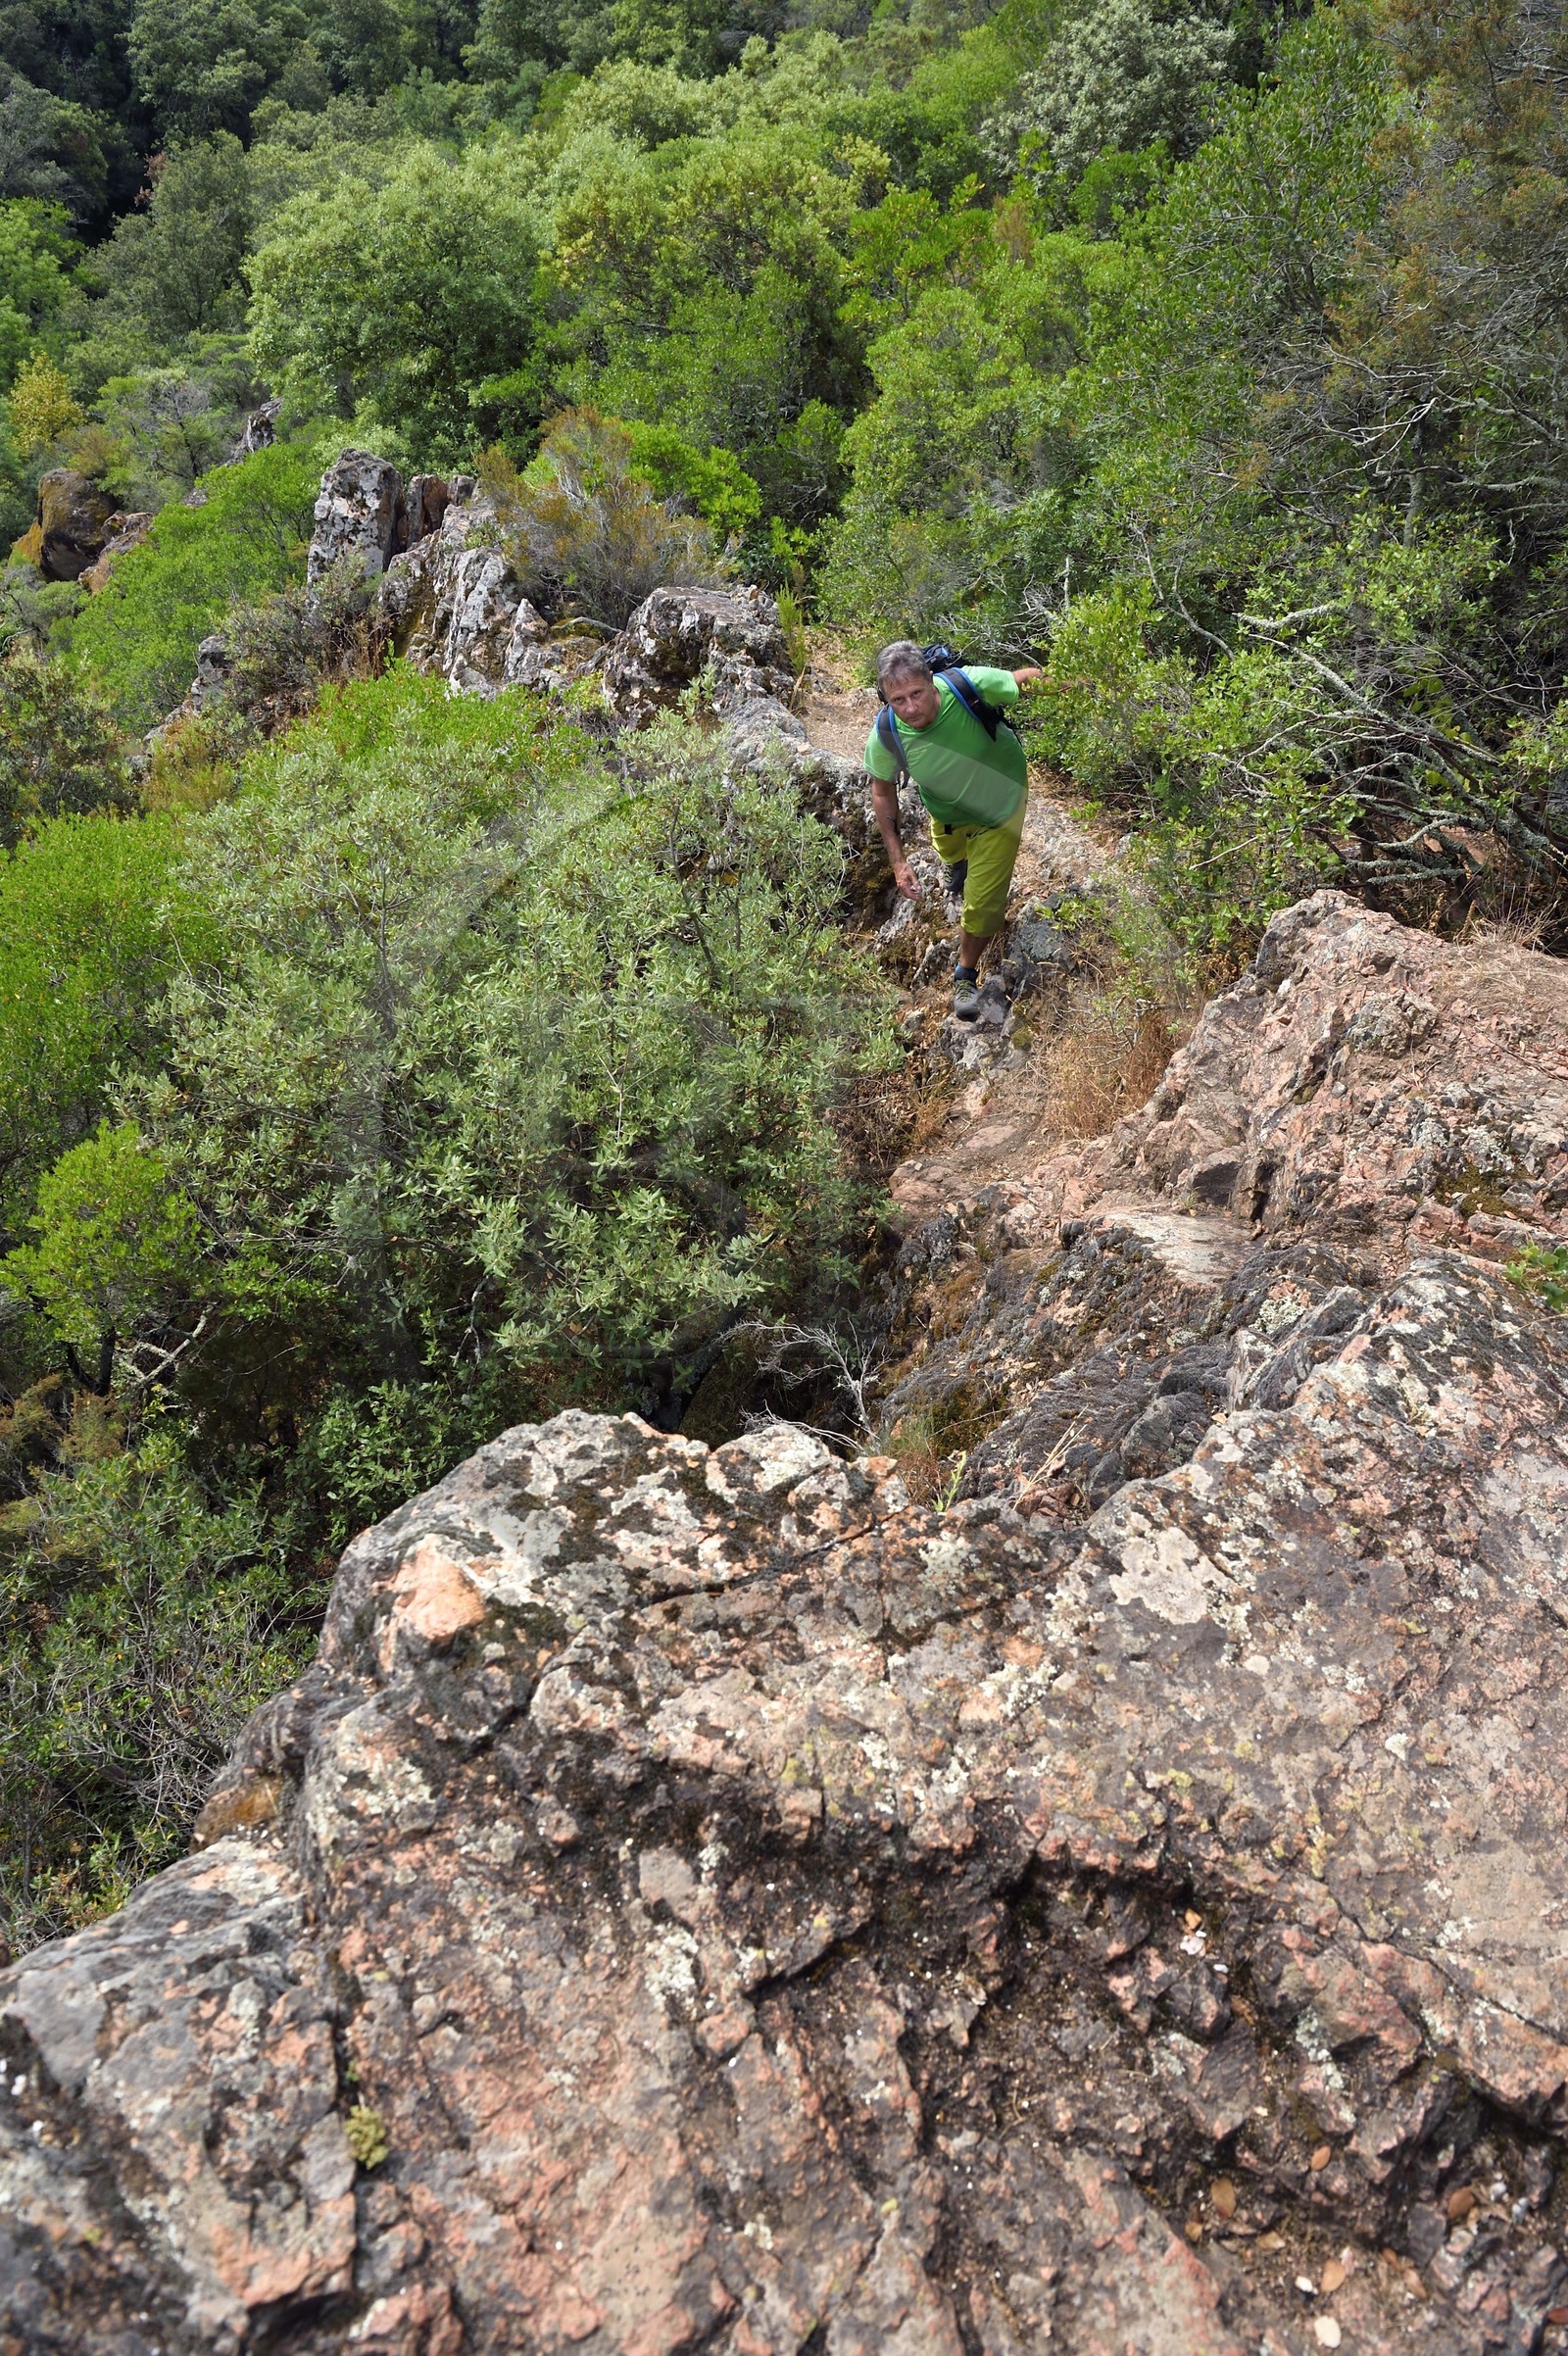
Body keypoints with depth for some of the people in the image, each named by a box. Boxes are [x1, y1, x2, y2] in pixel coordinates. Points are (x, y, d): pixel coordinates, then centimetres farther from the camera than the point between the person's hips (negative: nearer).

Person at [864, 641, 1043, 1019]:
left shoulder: (969, 685, -41)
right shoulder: (885, 735, -33)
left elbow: (1029, 679, -21)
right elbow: (883, 790, -13)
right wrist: (897, 859, -15)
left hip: (1000, 802, -2)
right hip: (946, 813, 3)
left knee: (982, 905, 0)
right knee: (953, 856, 35)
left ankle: (966, 975, 29)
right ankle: (962, 865, 76)